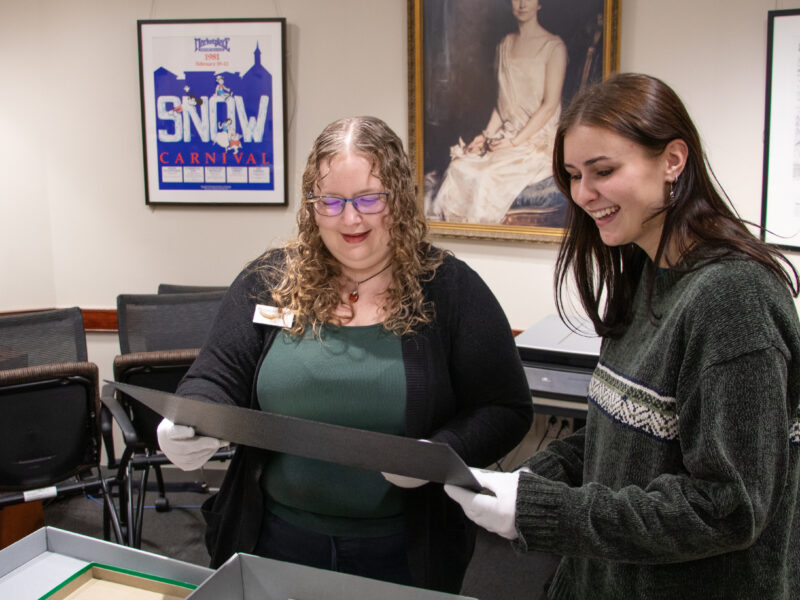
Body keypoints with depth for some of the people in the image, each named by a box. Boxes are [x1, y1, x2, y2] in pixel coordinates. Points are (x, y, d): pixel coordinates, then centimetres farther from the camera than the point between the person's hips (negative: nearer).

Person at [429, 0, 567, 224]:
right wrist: (486, 135, 1)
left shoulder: (554, 47, -5)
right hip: (506, 134, 5)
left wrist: (515, 141, -15)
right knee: (459, 166, -20)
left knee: (489, 174, -29)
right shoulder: (505, 45, 14)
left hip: (538, 138, -5)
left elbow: (550, 104, -10)